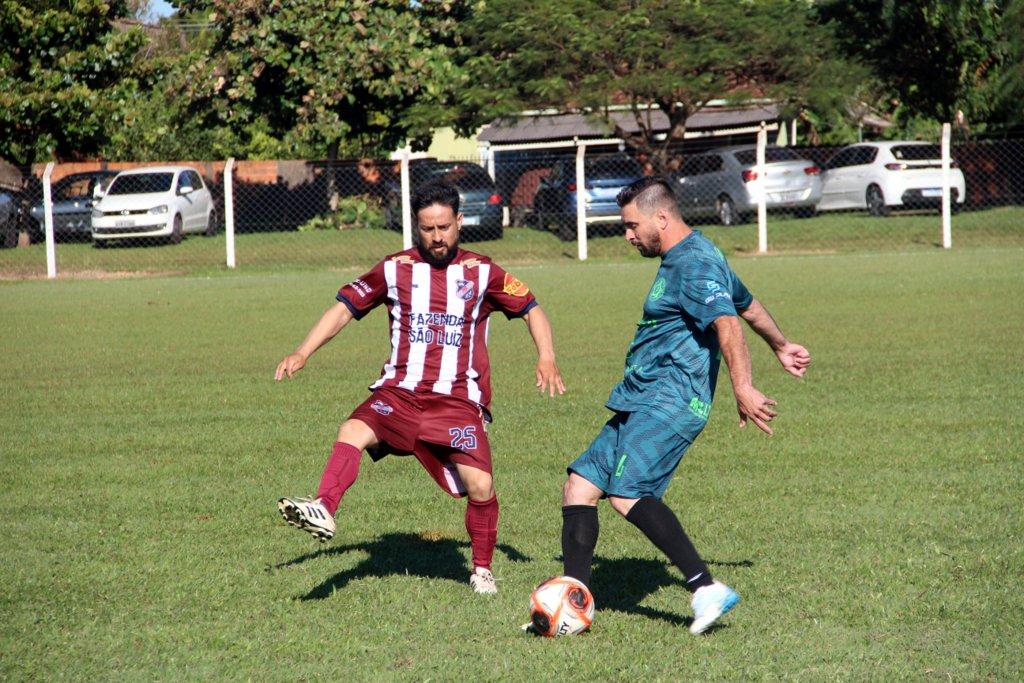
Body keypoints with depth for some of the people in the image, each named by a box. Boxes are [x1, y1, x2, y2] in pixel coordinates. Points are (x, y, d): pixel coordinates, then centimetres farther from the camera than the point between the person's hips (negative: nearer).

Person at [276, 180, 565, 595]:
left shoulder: (481, 272, 5)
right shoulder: (395, 269, 7)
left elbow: (530, 309, 13)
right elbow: (346, 306, 12)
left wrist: (546, 358, -4)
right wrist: (303, 353, 1)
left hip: (458, 400, -1)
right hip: (399, 392, 1)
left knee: (480, 485, -13)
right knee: (352, 433, -28)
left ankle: (482, 569, 9)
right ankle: (323, 512, -44)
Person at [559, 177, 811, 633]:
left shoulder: (694, 264, -13)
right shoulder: (684, 258, 21)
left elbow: (727, 324, -27)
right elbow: (748, 304, 35)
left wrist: (743, 388, -38)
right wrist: (781, 347, 49)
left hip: (671, 402, -11)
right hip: (640, 402, 11)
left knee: (627, 492, -25)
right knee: (579, 486, 4)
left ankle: (707, 590, -27)